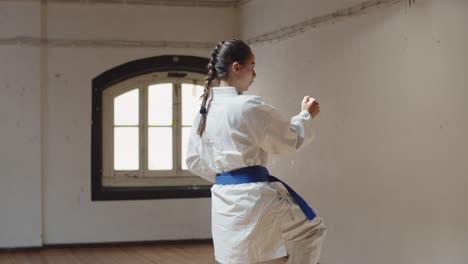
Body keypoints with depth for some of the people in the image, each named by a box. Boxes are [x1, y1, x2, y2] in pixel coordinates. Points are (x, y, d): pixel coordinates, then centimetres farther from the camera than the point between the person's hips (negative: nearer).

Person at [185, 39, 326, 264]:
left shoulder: (204, 110, 7)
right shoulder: (250, 108, -15)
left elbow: (194, 161, 16)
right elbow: (292, 140, -4)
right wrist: (306, 115, 13)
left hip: (224, 201, 7)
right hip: (254, 198, -7)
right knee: (312, 228, 18)